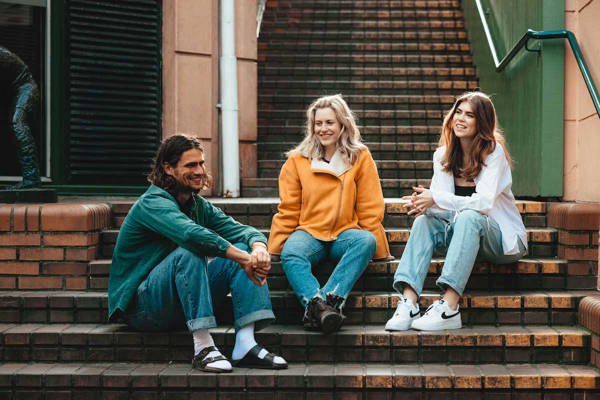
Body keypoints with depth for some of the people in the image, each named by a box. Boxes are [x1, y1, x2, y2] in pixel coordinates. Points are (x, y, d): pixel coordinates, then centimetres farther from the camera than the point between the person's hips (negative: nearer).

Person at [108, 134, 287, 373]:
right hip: (141, 306, -7)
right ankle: (203, 348, -33)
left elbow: (241, 230, -4)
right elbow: (191, 234, -36)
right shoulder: (153, 203, -16)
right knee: (188, 252, -33)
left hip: (183, 304, 7)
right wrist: (244, 258, -38)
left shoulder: (199, 206, 9)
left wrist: (258, 248, -28)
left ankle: (245, 344, -23)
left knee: (244, 248, -8)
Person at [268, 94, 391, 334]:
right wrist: (278, 245, 5)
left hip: (345, 234, 0)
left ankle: (331, 298, -46)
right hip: (308, 232, 0)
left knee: (366, 241, -34)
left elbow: (370, 209, 7)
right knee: (291, 253, -33)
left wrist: (372, 243, 0)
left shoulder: (360, 158, 7)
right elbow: (288, 210, 12)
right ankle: (317, 306, -52)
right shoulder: (297, 160, 10)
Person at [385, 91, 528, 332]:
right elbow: (438, 197, -7)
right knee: (425, 221, -22)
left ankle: (449, 307, -45)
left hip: (504, 240, -5)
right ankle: (408, 302, -38)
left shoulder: (493, 152, -12)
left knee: (468, 217, -35)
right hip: (461, 235, 5)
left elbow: (484, 203, -25)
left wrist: (437, 199, -33)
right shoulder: (443, 155, 3)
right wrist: (424, 202, -32)